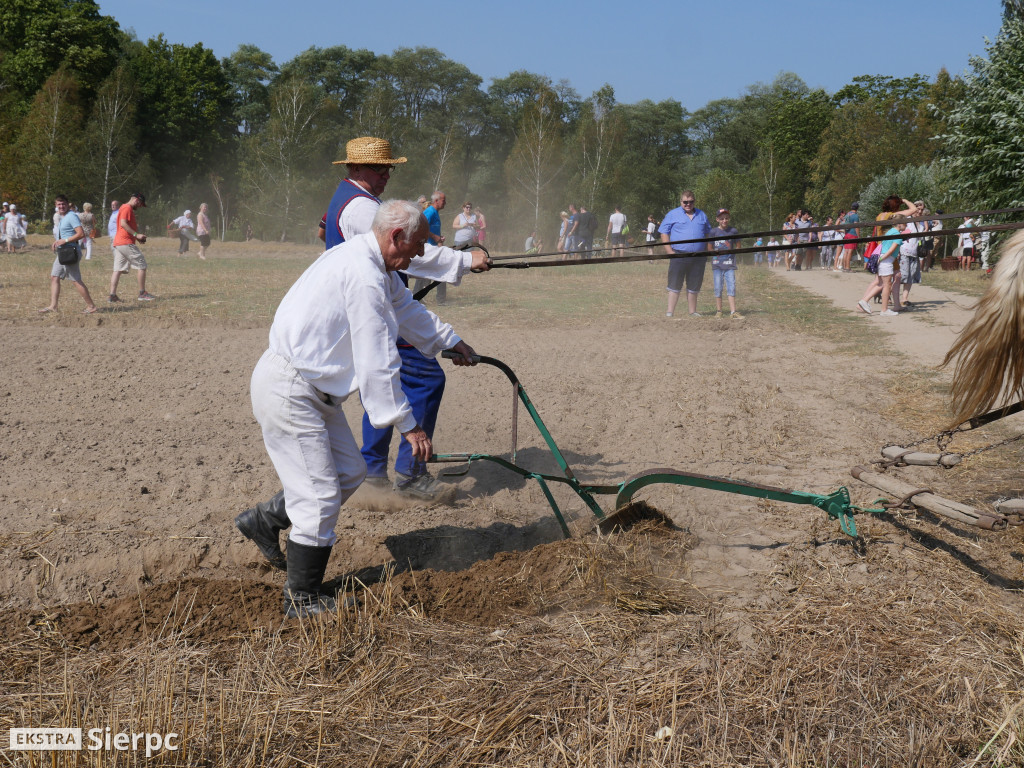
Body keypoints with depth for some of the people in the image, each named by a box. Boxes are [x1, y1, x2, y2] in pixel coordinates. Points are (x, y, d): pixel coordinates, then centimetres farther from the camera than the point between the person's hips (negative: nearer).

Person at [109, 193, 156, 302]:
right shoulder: (127, 208, -7)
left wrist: (137, 237, 18)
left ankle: (112, 295, 0)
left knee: (118, 269, 5)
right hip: (126, 243, -10)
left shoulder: (123, 208, 25)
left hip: (118, 244, 10)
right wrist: (136, 234, -21)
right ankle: (142, 293, -3)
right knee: (141, 265, -4)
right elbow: (123, 223, -20)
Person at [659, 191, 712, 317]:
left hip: (699, 258, 4)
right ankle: (670, 312, 1)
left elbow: (708, 235, 21)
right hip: (679, 255, -3)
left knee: (694, 286, 10)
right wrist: (670, 251, -9)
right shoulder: (673, 215, 4)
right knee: (675, 285, -3)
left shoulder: (702, 215, 16)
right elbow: (664, 233, 1)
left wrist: (708, 255, 12)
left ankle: (692, 311, 20)